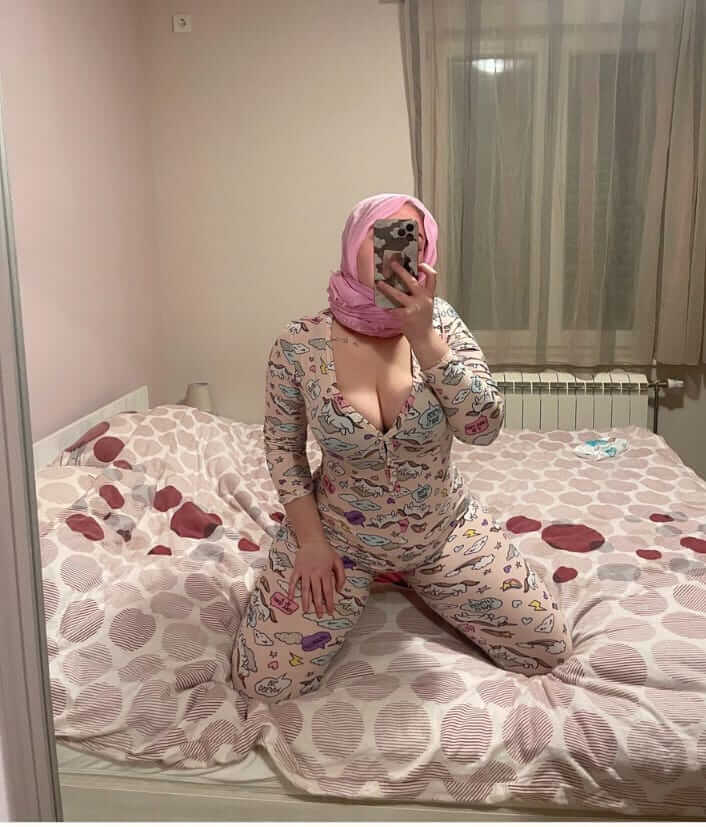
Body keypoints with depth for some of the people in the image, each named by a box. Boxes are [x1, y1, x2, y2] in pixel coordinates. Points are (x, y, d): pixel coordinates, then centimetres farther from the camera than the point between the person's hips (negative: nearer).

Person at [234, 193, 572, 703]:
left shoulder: (439, 322, -14)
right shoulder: (300, 344, -17)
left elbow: (483, 428, -25)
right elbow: (283, 445, -4)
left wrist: (423, 337, -33)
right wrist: (310, 541, -8)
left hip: (444, 530, 2)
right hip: (342, 536, -1)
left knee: (550, 650, 10)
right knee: (265, 681, -4)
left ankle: (417, 579, 30)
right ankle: (360, 583, 23)